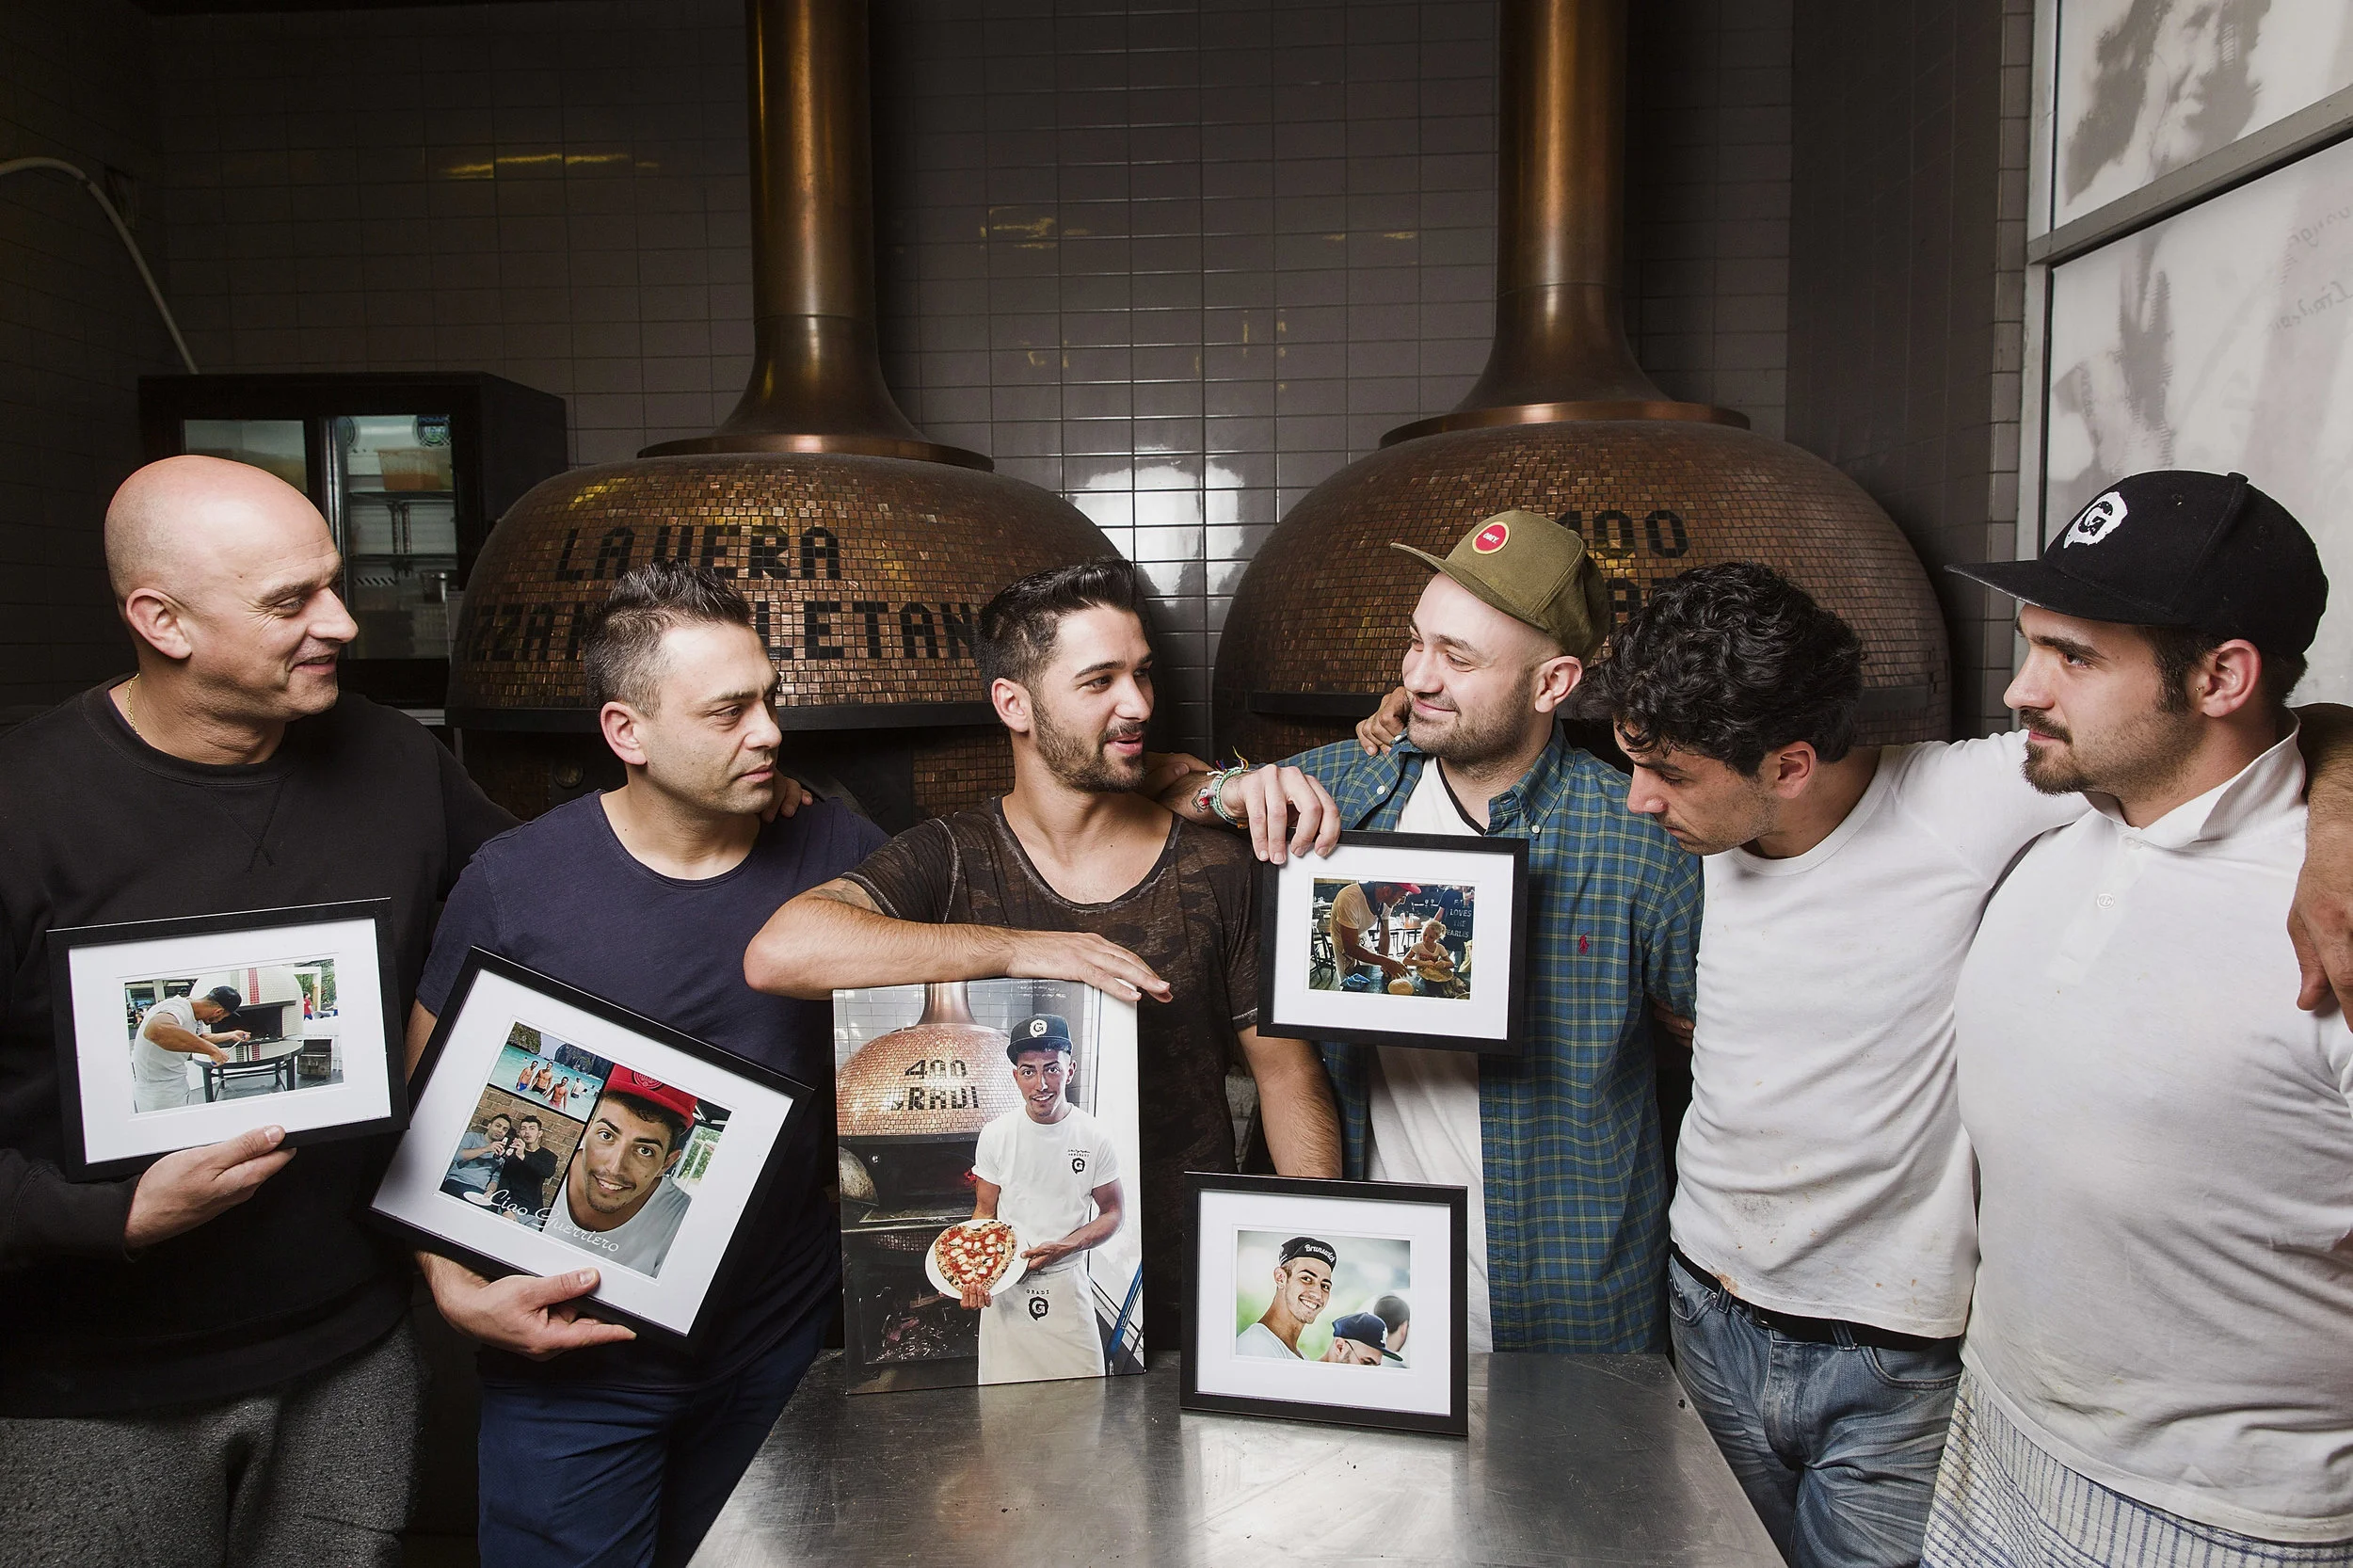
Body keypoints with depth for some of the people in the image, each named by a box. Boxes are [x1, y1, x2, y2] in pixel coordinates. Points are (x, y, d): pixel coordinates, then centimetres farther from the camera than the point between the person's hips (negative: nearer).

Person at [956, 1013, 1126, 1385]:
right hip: (1004, 1284, 0)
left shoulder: (1095, 1137, -6)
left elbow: (1113, 1212, 2)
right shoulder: (996, 1134, -5)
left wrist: (1062, 1248, -15)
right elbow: (985, 1211, 4)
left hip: (1067, 1282, 0)